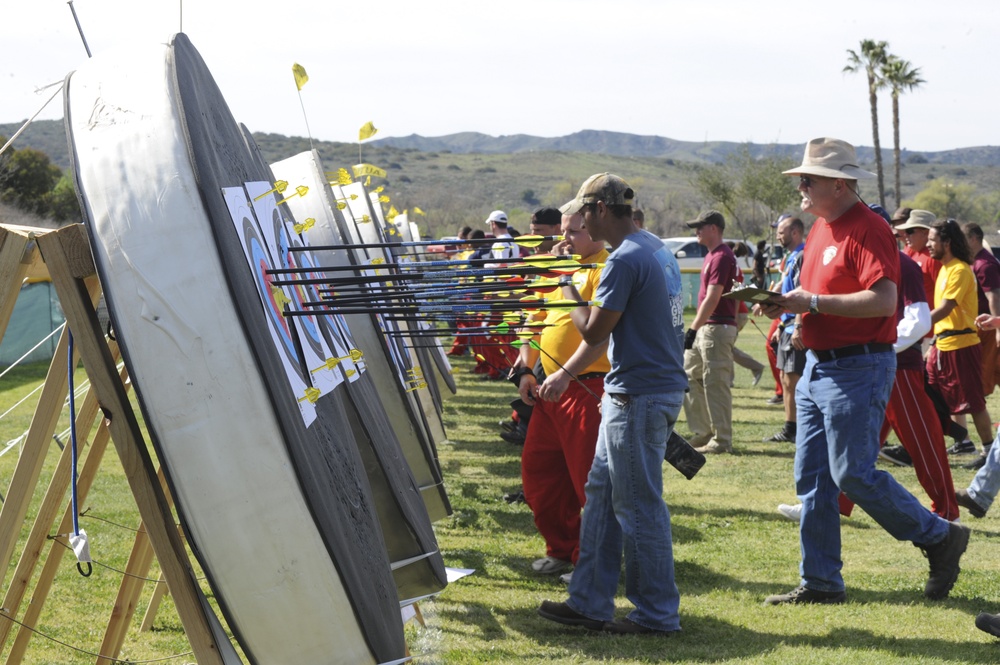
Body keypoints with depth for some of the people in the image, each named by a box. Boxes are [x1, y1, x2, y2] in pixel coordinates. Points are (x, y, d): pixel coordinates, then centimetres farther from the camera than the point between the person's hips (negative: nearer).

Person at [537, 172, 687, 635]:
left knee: (638, 507, -1)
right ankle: (590, 603, 20)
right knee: (601, 493, 15)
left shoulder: (625, 259, -18)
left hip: (640, 397, -10)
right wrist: (563, 375, 22)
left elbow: (594, 331, -17)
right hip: (664, 386, 10)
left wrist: (570, 292, -1)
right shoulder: (657, 249, 14)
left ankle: (657, 614, 8)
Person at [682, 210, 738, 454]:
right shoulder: (712, 255, 16)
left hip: (717, 327, -11)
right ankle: (702, 433, 19)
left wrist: (693, 329, -22)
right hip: (705, 328, 11)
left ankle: (722, 440, -1)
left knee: (716, 384, -7)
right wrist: (695, 329, 19)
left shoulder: (722, 257, -16)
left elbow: (712, 298, -22)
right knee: (688, 377, 14)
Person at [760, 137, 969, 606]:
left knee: (853, 475, -7)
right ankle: (820, 582, 15)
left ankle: (940, 538, 10)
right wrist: (787, 303, 3)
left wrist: (812, 302, -22)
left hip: (858, 369, -9)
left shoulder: (866, 229, -15)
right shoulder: (820, 228, 14)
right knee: (811, 479, 8)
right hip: (818, 367, 9)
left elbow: (884, 300, -26)